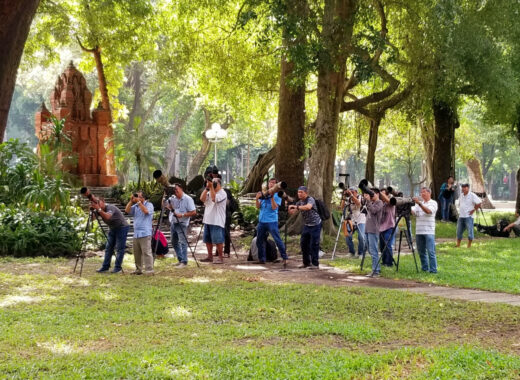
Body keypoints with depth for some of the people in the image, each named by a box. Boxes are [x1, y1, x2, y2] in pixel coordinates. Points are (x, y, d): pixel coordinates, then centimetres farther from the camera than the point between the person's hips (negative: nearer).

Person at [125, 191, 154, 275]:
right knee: (137, 253, 9)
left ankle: (149, 270, -11)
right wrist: (131, 201, -2)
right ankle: (138, 269, 17)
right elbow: (127, 211, 5)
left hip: (145, 234, -7)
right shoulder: (135, 206, 17)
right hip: (136, 233, 7)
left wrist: (139, 202, -15)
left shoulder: (149, 204, 1)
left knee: (146, 252, -11)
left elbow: (146, 211, -19)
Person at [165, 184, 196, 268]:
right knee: (174, 242, 14)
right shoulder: (173, 198, 7)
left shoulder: (188, 199, -11)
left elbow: (193, 212, -14)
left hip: (182, 224, -7)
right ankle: (180, 260, 24)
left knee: (182, 242, -11)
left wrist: (182, 215, -21)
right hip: (173, 223, 7)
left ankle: (184, 261, -10)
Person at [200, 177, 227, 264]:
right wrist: (207, 188, -4)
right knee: (207, 240, 12)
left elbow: (214, 198, -23)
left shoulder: (222, 193, -6)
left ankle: (220, 257, -2)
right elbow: (202, 199, 2)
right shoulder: (210, 192, 16)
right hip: (207, 220, 8)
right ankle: (210, 256, 21)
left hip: (217, 222, -8)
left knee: (218, 240, -8)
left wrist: (211, 187, -22)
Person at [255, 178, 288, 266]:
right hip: (261, 221, 6)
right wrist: (257, 199, -10)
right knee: (259, 241, 11)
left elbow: (274, 207, -12)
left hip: (272, 221, -6)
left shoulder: (277, 195, 0)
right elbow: (258, 207, 7)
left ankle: (284, 258, -9)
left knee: (278, 240, -10)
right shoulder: (263, 194, 13)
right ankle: (261, 259, 21)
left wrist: (272, 197, -21)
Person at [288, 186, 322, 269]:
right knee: (303, 244, 9)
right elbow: (292, 212, 4)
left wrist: (296, 207, -36)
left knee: (314, 244, -7)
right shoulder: (299, 202, 7)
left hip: (315, 225, -8)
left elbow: (308, 207, -37)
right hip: (306, 225, 8)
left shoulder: (310, 199, -16)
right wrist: (289, 208, -17)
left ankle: (315, 264, 0)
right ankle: (306, 262, 21)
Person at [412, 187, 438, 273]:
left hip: (429, 232, -5)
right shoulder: (418, 203, 16)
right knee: (421, 252, 9)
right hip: (419, 231, 5)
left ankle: (433, 269, -6)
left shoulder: (433, 203, 1)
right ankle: (424, 268, 19)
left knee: (431, 252, -8)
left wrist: (419, 203, -27)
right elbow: (413, 211, 1)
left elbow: (428, 211, -18)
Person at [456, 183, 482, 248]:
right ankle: (458, 245, 20)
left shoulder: (472, 195, -9)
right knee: (459, 231, 10)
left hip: (468, 217, -7)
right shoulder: (461, 195, 13)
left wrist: (474, 210, -10)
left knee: (470, 232, -6)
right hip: (461, 216, 7)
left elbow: (479, 203, -13)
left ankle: (469, 246, 1)